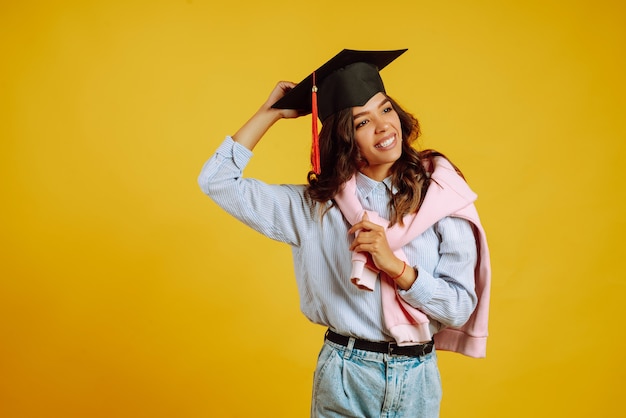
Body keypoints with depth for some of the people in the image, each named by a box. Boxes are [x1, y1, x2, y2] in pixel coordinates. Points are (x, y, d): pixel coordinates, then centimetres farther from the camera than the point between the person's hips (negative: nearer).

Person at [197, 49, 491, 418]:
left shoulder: (440, 195, -8)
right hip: (343, 380, 0)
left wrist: (395, 266, -23)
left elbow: (461, 308, -8)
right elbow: (217, 181, -5)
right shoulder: (315, 206, -5)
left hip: (418, 381, 1)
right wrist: (272, 112, -2)